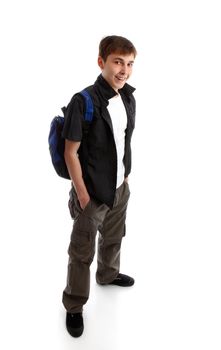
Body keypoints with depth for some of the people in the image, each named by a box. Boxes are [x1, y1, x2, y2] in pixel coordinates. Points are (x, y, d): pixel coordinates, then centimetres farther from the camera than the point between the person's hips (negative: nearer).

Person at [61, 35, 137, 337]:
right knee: (83, 252, 7)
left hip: (120, 188, 7)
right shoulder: (83, 102, -21)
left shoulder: (128, 99, -1)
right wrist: (82, 195, -15)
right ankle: (74, 305, 26)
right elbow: (71, 152, -17)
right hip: (93, 192, -6)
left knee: (113, 238, 27)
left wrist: (125, 175, 13)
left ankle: (108, 274, 53)